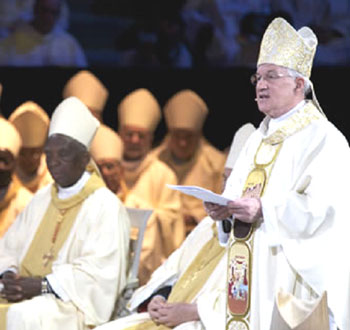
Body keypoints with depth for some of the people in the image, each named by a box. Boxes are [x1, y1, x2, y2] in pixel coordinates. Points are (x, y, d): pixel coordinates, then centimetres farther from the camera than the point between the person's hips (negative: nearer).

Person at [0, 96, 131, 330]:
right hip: (27, 291, 7)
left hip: (74, 303, -7)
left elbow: (98, 272, -14)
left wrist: (42, 285, -20)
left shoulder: (105, 206, -4)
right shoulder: (42, 199, 19)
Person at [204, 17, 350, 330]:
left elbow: (323, 209, -18)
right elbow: (237, 192, 18)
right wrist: (223, 208, -5)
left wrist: (263, 209, -26)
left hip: (296, 277, -7)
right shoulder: (258, 140, 19)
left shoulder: (324, 139, -7)